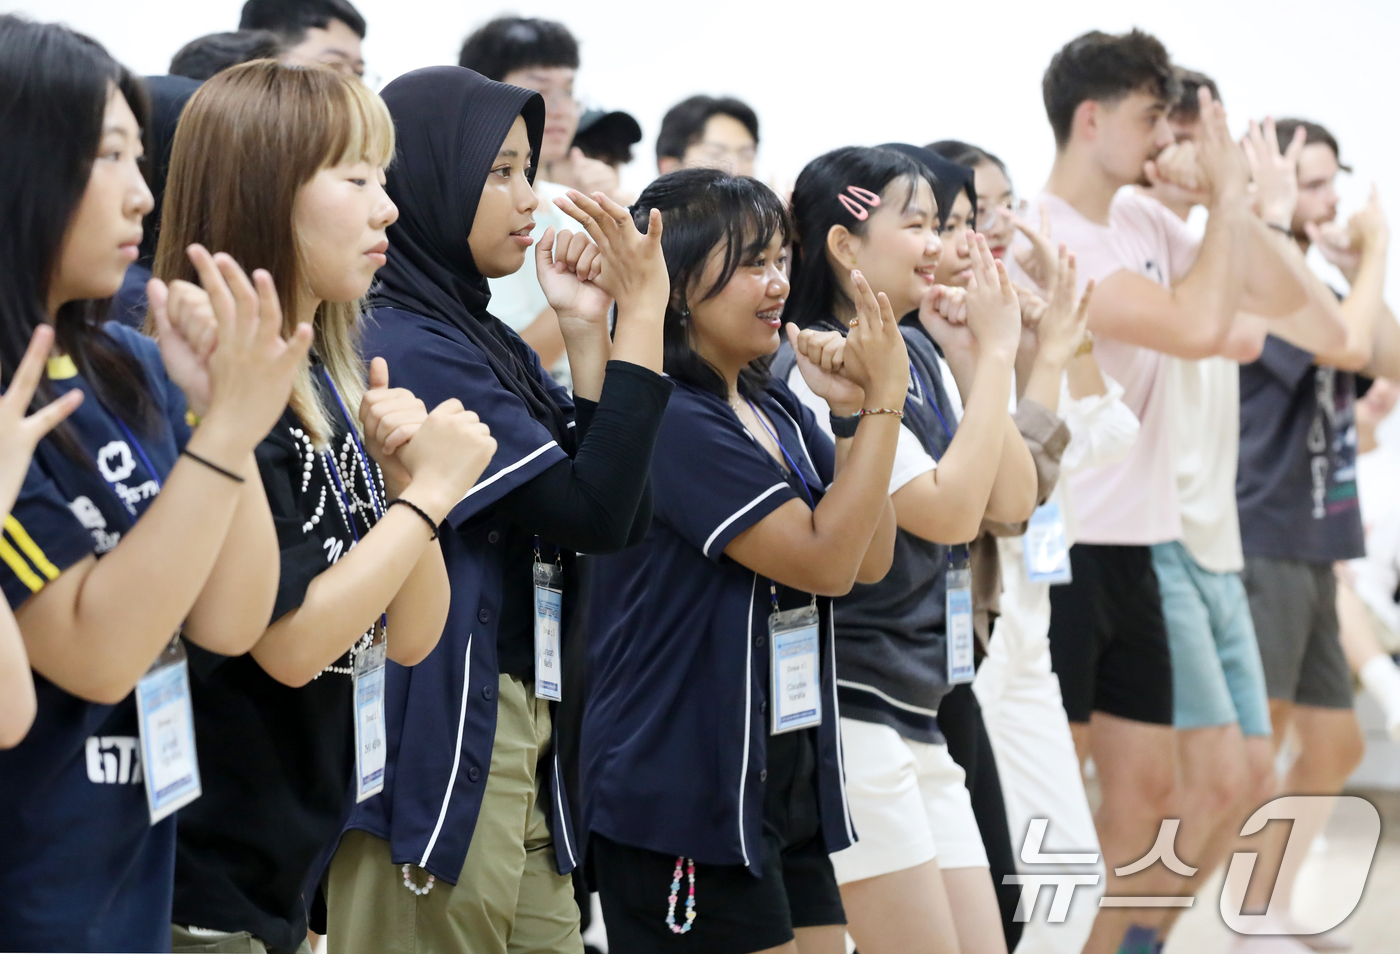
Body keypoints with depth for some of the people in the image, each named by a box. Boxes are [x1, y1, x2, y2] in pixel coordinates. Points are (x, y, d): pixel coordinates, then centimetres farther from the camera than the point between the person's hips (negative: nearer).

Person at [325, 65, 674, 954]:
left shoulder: (492, 342, 14)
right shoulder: (407, 347, -14)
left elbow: (623, 518, 8)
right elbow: (594, 513, -17)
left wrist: (590, 330, 2)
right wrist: (642, 312, -12)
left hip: (517, 736, 9)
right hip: (439, 742, -9)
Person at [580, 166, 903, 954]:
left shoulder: (777, 410, 10)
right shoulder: (666, 418, -16)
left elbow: (871, 560, 6)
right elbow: (825, 561, -19)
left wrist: (864, 414, -5)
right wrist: (885, 401, -15)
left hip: (789, 780, 8)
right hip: (684, 795, -8)